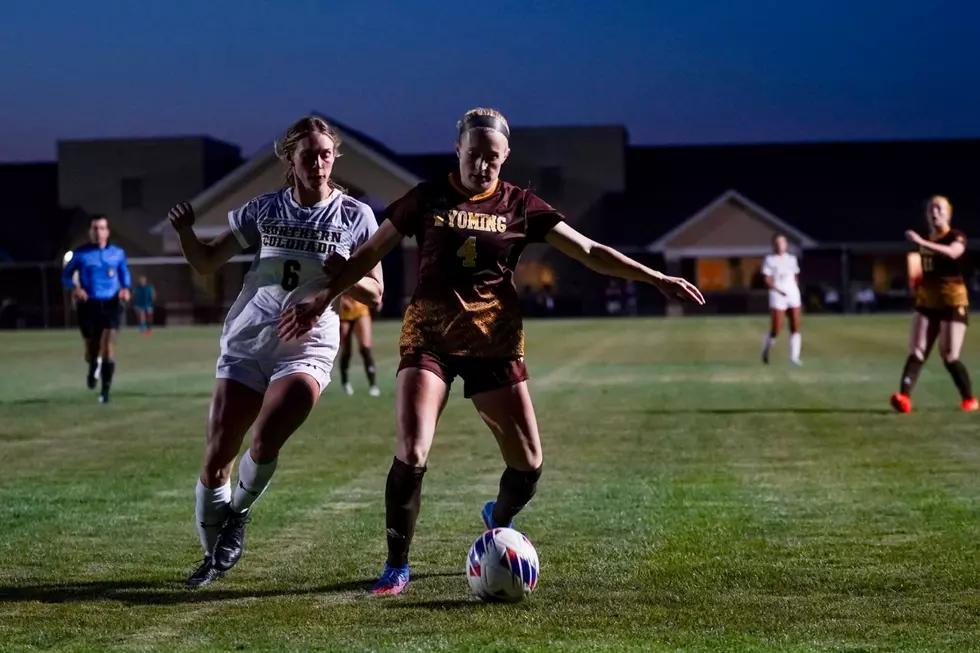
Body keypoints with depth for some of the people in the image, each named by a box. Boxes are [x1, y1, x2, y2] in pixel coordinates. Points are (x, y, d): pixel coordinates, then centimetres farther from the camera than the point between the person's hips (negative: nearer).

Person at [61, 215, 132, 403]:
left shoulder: (118, 253, 7)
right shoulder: (80, 254, 2)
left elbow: (125, 274, 21)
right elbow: (66, 276, 10)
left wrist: (125, 288, 0)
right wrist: (75, 288, -11)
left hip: (111, 305, 0)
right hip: (89, 305, 0)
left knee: (108, 346, -14)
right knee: (91, 348, 4)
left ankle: (105, 391, -9)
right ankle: (93, 367, 42)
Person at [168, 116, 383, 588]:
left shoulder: (354, 215, 1)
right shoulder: (265, 210, 6)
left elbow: (374, 294, 2)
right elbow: (206, 263, 11)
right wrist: (184, 232, -9)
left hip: (307, 349, -2)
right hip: (246, 344, 3)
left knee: (265, 442, -25)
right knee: (217, 456, -2)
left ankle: (238, 512, 7)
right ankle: (214, 557, 18)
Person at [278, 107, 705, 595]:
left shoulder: (520, 206, 3)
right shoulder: (428, 198, 2)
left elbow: (590, 252, 2)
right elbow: (371, 253, 9)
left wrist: (655, 278, -6)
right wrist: (321, 302, 5)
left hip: (495, 343, 2)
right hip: (429, 338, -1)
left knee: (529, 465, 0)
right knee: (411, 454, -18)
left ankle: (497, 519, 35)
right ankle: (397, 567, -2)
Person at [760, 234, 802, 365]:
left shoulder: (792, 259, 13)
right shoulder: (769, 260, 0)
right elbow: (767, 280, -8)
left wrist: (796, 293, 13)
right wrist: (779, 290, -21)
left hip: (793, 295, 4)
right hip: (777, 296, -4)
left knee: (795, 327, -4)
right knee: (775, 330, -6)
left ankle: (794, 357, -4)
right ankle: (766, 350, 20)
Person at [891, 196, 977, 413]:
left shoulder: (956, 237, -7)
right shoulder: (925, 242, 13)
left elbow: (953, 252, -33)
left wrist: (922, 242, -40)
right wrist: (916, 281, 11)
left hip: (953, 302, -6)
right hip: (927, 302, 6)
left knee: (949, 356, -7)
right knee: (916, 352, -10)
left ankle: (969, 399, 11)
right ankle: (904, 397, -23)